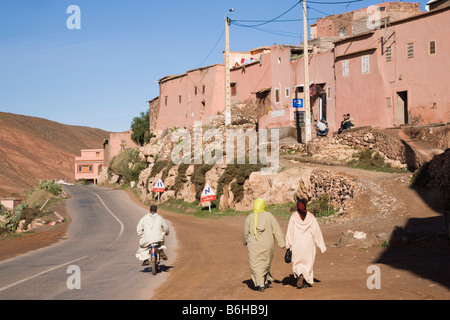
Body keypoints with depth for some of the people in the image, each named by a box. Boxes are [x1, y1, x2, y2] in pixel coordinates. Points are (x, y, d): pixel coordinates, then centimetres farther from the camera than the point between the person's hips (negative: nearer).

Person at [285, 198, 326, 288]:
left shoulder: (293, 217, -6)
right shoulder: (311, 217, -3)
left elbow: (290, 232, -6)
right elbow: (317, 231, -2)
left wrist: (288, 245, -1)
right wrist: (322, 246, 3)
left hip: (297, 245, -1)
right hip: (309, 245, 1)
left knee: (297, 263, 11)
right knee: (308, 262, 16)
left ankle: (300, 275, -17)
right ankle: (306, 282, 16)